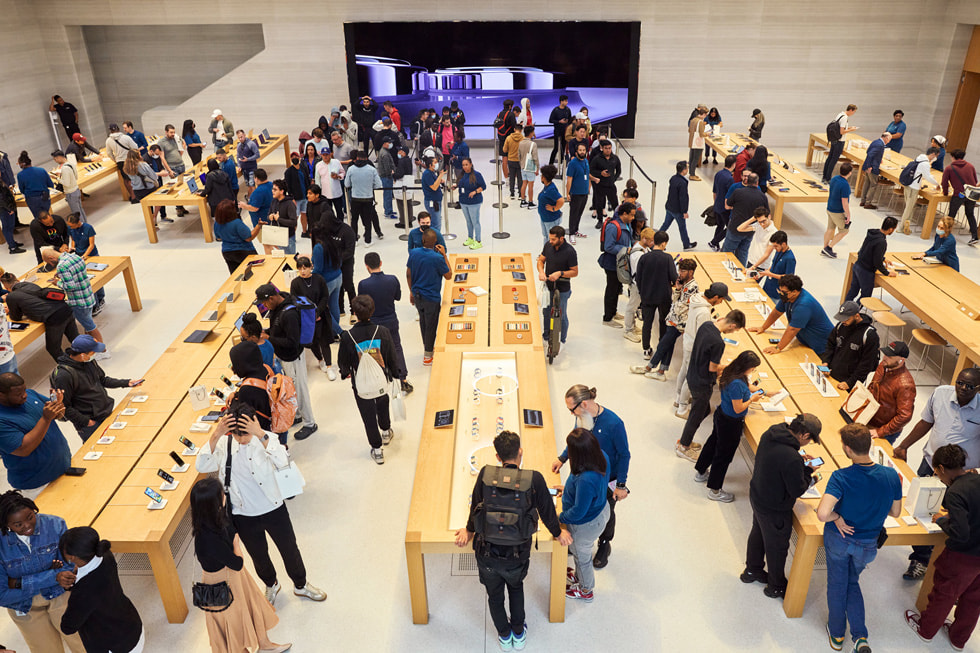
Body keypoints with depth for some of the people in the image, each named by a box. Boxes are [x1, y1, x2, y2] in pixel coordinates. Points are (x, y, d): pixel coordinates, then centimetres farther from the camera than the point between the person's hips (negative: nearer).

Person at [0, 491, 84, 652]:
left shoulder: (54, 525, -23)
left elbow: (71, 568, -21)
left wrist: (21, 582, -27)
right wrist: (54, 577, -26)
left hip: (60, 595, 0)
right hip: (25, 606, 0)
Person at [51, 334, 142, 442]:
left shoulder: (90, 361, -1)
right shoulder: (64, 375, -23)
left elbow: (102, 380, 14)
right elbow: (64, 408, -18)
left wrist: (127, 383, 4)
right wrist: (86, 421, -16)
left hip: (107, 413, 7)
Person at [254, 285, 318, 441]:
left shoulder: (289, 314, -31)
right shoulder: (277, 307, -2)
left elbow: (292, 342, -30)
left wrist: (269, 338, -23)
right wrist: (266, 331, -2)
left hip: (292, 358, -9)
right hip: (281, 355, 9)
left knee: (299, 389, 5)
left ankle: (309, 424, 21)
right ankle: (297, 413, 45)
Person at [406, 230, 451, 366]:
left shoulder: (413, 253, -8)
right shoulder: (437, 258, -23)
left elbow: (408, 275, 2)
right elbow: (448, 276, -9)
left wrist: (412, 292, 16)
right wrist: (444, 255, -8)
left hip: (417, 295, 5)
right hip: (431, 298, -5)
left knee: (423, 322, 23)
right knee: (431, 325, 9)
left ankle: (427, 347, 42)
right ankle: (428, 356, 20)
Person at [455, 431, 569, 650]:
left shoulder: (485, 474, -14)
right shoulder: (534, 479, -18)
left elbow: (475, 506, 0)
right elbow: (547, 511, -5)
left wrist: (469, 530, 20)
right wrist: (558, 533, 16)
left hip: (486, 554, 1)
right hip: (517, 557, 0)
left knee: (494, 595, 28)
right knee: (516, 587, 33)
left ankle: (505, 636, 49)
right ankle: (519, 634, 48)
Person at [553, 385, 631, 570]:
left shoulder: (613, 423, -32)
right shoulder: (582, 417, -14)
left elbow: (624, 455, -20)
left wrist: (621, 485, -14)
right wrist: (562, 458, 1)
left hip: (607, 479, -5)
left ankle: (604, 545, 45)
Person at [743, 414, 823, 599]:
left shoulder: (770, 433, -12)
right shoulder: (791, 459, -38)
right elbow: (798, 490, -24)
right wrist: (808, 470, -10)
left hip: (757, 496, 8)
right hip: (775, 509, -8)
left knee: (758, 533, 29)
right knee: (777, 547, 16)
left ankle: (752, 570, 52)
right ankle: (776, 587, 39)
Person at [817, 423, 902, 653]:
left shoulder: (841, 477, -32)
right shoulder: (892, 476, -20)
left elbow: (822, 513, -42)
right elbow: (895, 512, -3)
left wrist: (837, 517, -21)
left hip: (838, 538, -3)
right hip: (867, 544, 3)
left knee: (837, 585, 21)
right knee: (852, 583, 28)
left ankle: (837, 634, 40)